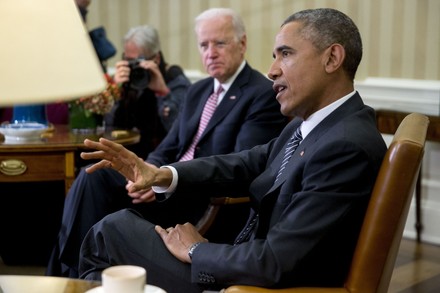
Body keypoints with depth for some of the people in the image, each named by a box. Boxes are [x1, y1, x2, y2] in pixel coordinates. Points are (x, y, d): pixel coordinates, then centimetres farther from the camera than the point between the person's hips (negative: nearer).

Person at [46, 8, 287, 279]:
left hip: (210, 207, -7)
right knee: (94, 177, -17)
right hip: (173, 184, 8)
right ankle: (70, 271, -18)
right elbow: (168, 149, 17)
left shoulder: (265, 95, -6)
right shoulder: (198, 91, 20)